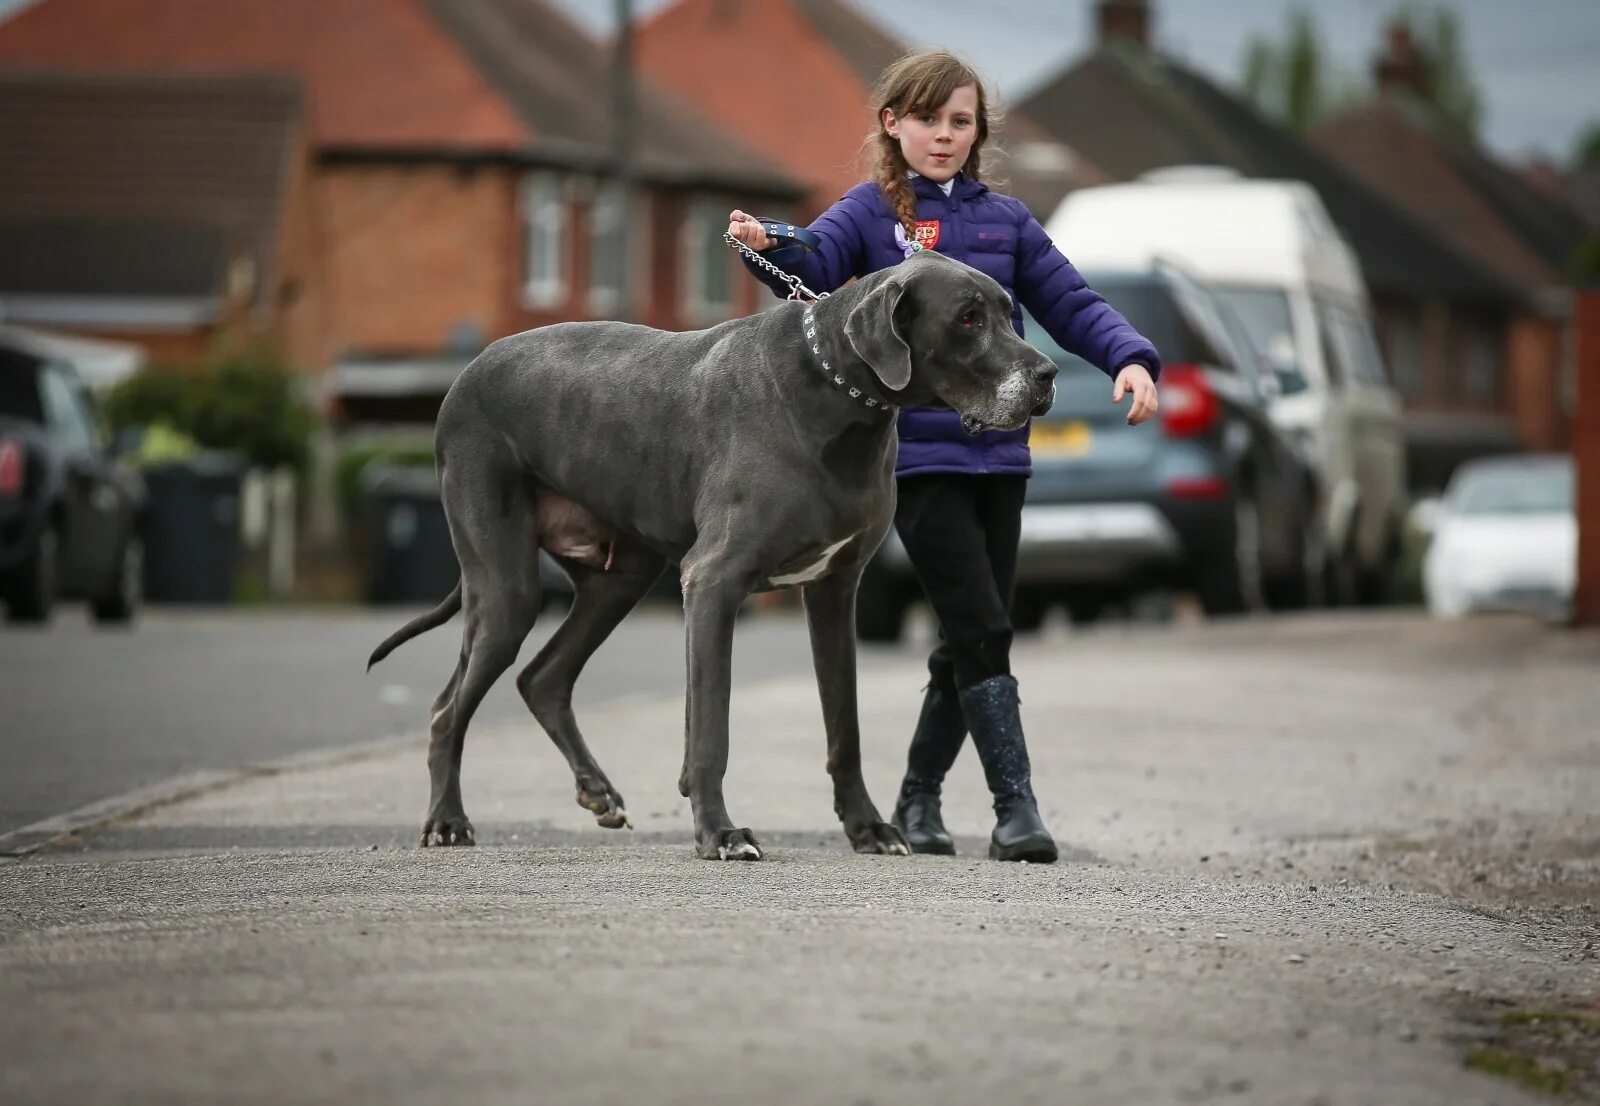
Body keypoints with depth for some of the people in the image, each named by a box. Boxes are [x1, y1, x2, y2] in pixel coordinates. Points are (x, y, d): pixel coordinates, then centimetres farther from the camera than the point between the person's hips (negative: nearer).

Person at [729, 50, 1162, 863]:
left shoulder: (1004, 220, 14)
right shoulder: (872, 212, 2)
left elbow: (1071, 305, 12)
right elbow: (817, 266, -16)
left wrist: (1131, 360, -6)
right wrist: (767, 248, -38)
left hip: (996, 452, 5)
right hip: (916, 453, -5)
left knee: (970, 643, 9)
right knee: (982, 630, -12)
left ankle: (918, 799, 24)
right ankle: (1016, 809, -11)